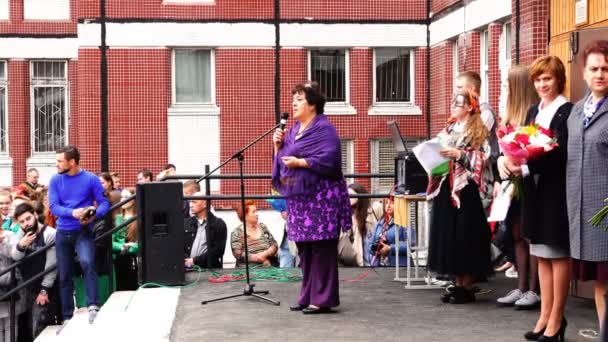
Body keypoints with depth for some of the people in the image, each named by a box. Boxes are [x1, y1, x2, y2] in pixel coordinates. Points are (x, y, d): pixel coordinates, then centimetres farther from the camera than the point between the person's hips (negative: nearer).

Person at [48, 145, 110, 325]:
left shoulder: (91, 179, -6)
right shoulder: (55, 180, 0)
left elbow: (104, 202, -5)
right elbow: (53, 207, -7)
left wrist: (94, 215, -25)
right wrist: (72, 212, -25)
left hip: (83, 231, -3)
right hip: (63, 233, 3)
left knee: (87, 263, -30)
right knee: (64, 276, 8)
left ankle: (93, 306, -26)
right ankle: (67, 317, 19)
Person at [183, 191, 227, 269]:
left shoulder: (219, 224, 4)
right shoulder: (186, 223, 15)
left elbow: (218, 250, -5)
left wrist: (195, 260, -10)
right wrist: (186, 261, -8)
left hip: (209, 268, -2)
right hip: (188, 269, 2)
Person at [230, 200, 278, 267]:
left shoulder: (263, 227, 14)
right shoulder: (237, 233, 2)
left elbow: (274, 245, 9)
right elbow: (237, 254, -8)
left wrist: (265, 254, -10)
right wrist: (257, 258, -13)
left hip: (269, 267, 3)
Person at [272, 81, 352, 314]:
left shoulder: (324, 129, -7)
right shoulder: (293, 130, 18)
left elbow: (328, 159, -20)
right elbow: (282, 159, 21)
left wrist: (300, 162, -19)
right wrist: (278, 145, 3)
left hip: (320, 198, -8)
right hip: (299, 198, 8)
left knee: (321, 249, -6)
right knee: (304, 249, 10)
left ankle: (324, 299, -2)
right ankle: (309, 297, 17)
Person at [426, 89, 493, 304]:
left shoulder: (478, 131, -3)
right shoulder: (448, 130, 17)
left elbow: (481, 159, -10)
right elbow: (437, 154, 23)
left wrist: (459, 154, -19)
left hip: (465, 190, -7)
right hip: (446, 188, 7)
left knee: (465, 237, -4)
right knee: (448, 236, 7)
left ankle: (467, 287, 4)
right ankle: (458, 284, 15)